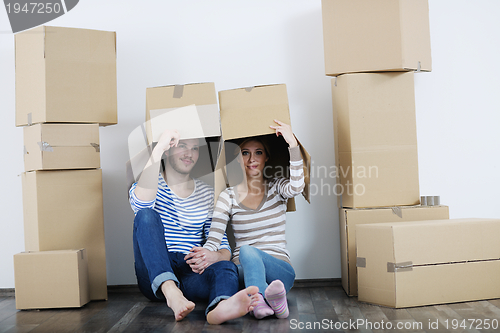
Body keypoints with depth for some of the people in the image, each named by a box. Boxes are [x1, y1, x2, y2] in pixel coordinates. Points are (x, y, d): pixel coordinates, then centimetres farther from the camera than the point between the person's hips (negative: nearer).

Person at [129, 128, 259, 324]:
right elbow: (141, 202, -23)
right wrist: (158, 149, -25)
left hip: (192, 274, 2)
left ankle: (220, 307, -67)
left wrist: (213, 256, -18)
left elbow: (224, 248, 7)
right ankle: (170, 291, -43)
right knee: (146, 215, -24)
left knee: (227, 267, -31)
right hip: (154, 275, -1)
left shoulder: (207, 194, 13)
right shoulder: (150, 182, 6)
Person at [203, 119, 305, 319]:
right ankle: (276, 302, -49)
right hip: (243, 270, 1)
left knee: (248, 251, -35)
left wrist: (292, 143, -24)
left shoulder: (277, 188, 8)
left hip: (279, 270, 0)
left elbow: (296, 187, -19)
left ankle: (260, 301, -53)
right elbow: (213, 240, -5)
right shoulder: (228, 196, 6)